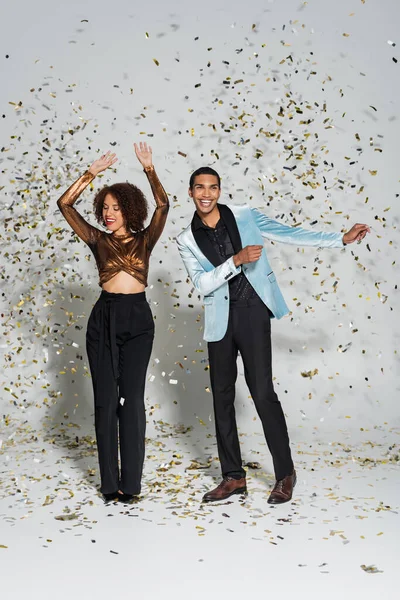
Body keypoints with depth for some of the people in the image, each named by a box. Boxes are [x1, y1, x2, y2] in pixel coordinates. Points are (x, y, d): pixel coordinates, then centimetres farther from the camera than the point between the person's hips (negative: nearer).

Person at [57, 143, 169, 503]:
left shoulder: (144, 240, 7)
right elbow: (65, 205, 1)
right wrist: (91, 173, -4)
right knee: (106, 400, 1)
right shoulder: (98, 240, 9)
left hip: (137, 318, -1)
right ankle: (110, 482, 8)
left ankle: (131, 481, 2)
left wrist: (150, 171, -16)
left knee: (131, 398, -4)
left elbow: (162, 206, -8)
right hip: (104, 318, 2)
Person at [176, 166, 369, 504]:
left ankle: (285, 474, 6)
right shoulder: (187, 240, 5)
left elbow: (289, 234, 7)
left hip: (252, 311, -3)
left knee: (262, 392, -8)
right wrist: (236, 260, -18)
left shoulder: (244, 215, 4)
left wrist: (342, 239, 6)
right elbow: (202, 284, -5)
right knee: (222, 396, 7)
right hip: (220, 319, 3)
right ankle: (233, 477, 18)